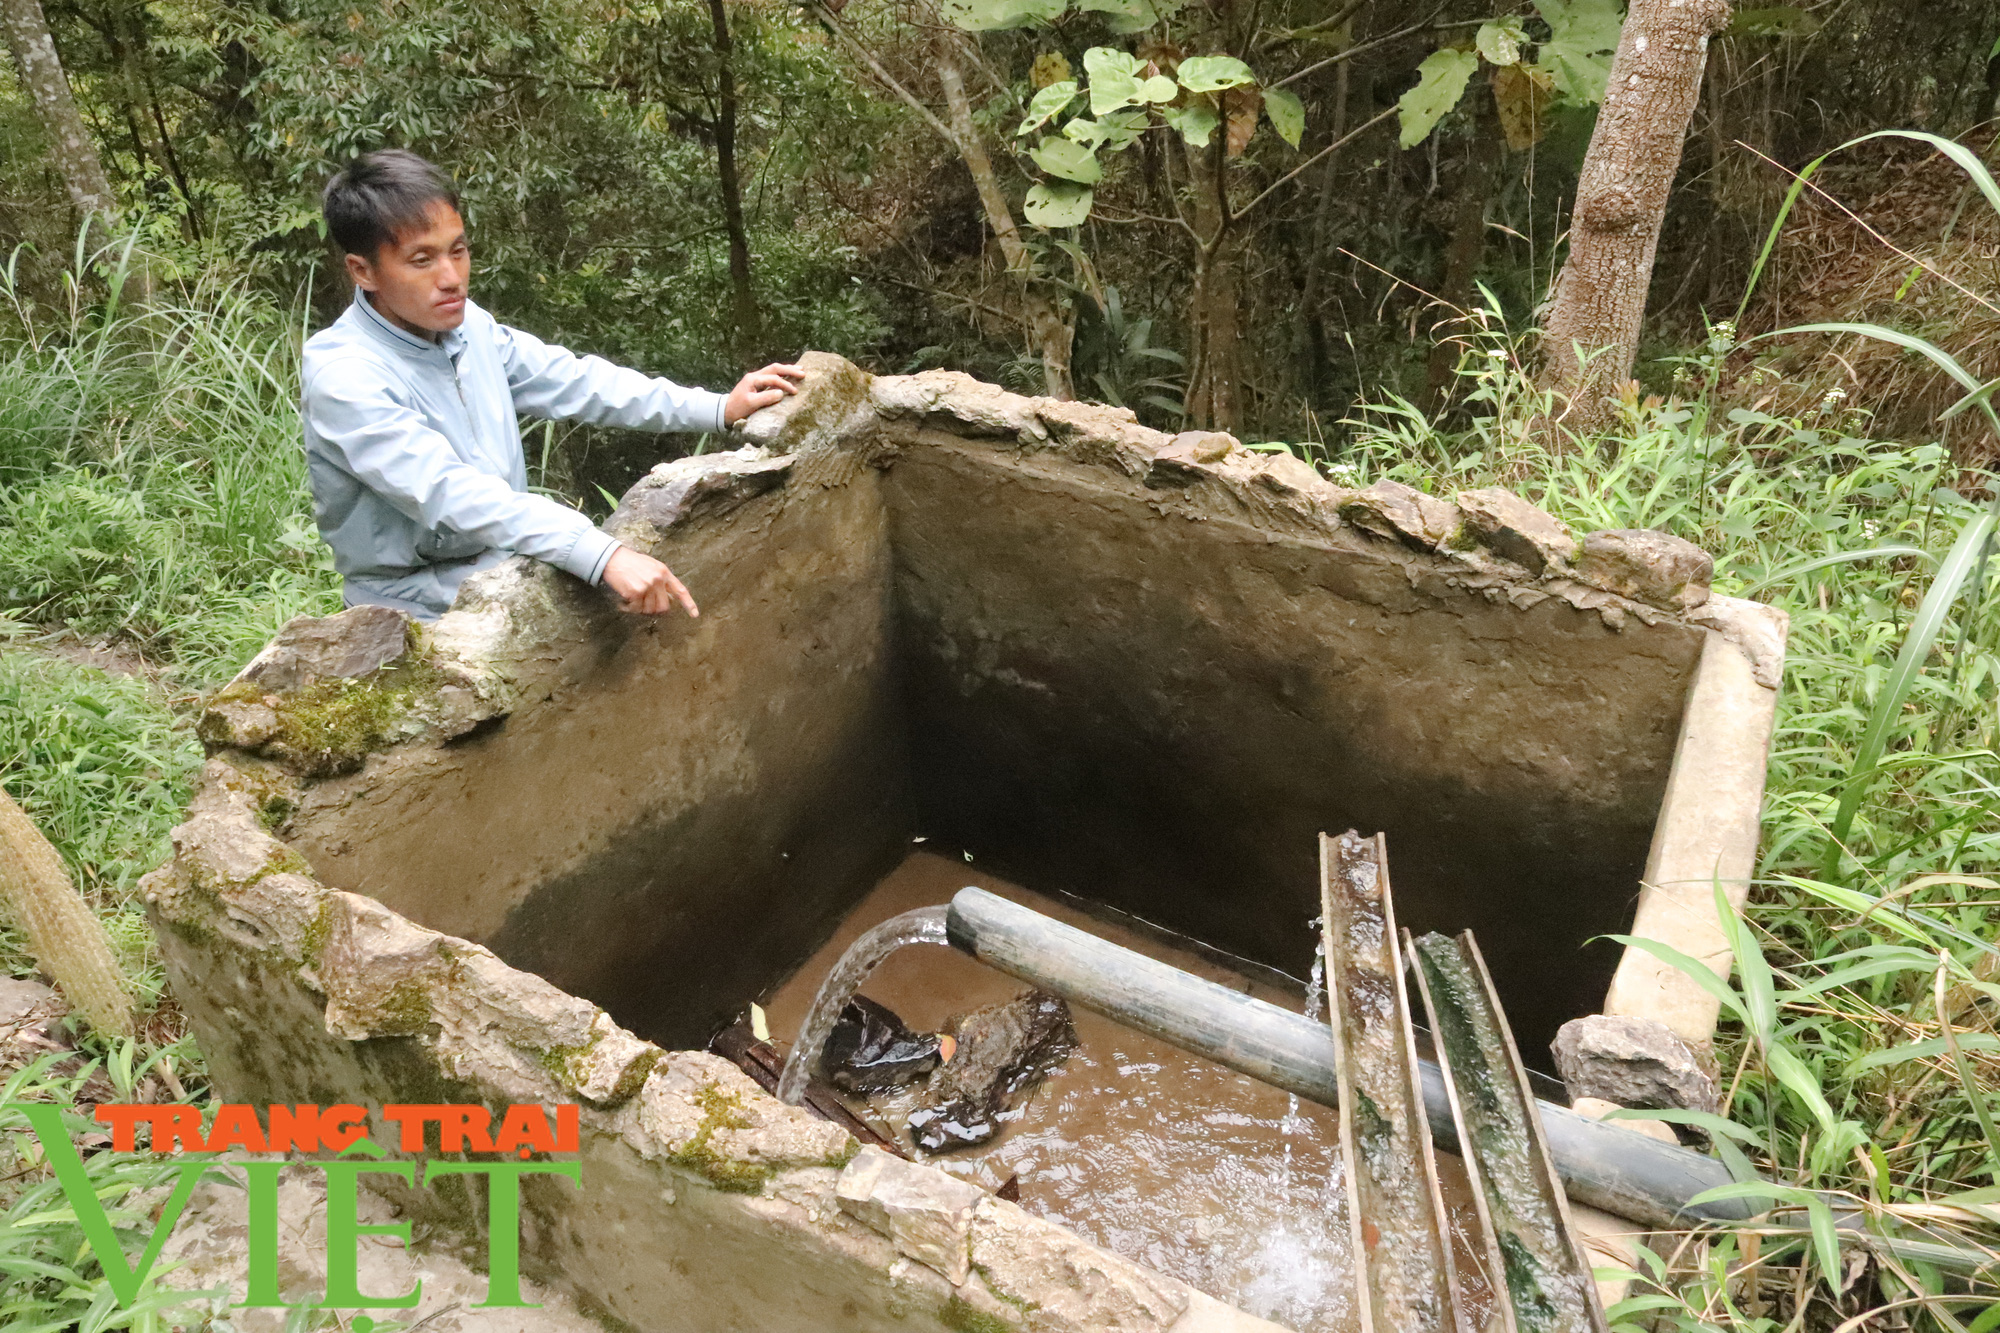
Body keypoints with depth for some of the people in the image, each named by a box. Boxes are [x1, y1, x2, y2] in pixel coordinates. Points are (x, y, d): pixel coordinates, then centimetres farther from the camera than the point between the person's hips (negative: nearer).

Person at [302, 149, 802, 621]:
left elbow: (573, 381, 9)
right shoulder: (343, 380, -21)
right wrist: (604, 556, -43)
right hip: (422, 613, -7)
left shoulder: (464, 323, 3)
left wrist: (718, 408, 2)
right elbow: (453, 495, -32)